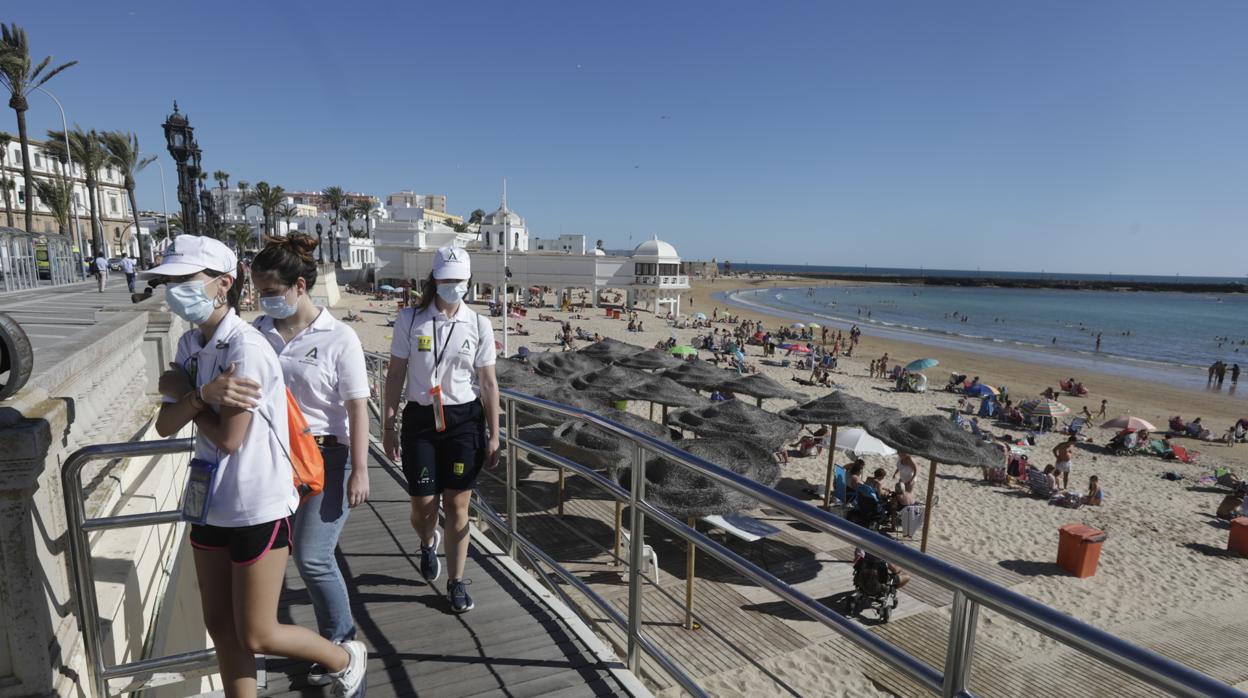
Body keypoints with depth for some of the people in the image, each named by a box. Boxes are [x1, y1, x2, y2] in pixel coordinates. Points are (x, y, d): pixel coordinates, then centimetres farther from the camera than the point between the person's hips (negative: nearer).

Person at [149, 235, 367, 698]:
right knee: (220, 627, 17)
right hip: (211, 503, 8)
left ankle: (346, 660, 30)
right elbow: (165, 426, 2)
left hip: (257, 507, -8)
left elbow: (228, 438, -20)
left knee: (257, 636, 5)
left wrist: (184, 394, -6)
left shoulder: (245, 346, -21)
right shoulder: (190, 344, 5)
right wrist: (196, 395, -18)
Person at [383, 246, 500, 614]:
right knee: (423, 504, 3)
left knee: (457, 504, 4)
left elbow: (488, 384, 2)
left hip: (464, 419, 0)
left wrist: (493, 436, 1)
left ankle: (457, 581, 22)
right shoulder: (410, 320, -1)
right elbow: (395, 375, 4)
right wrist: (388, 425, 2)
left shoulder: (479, 325, -1)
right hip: (420, 419, 0)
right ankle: (428, 542, 41)